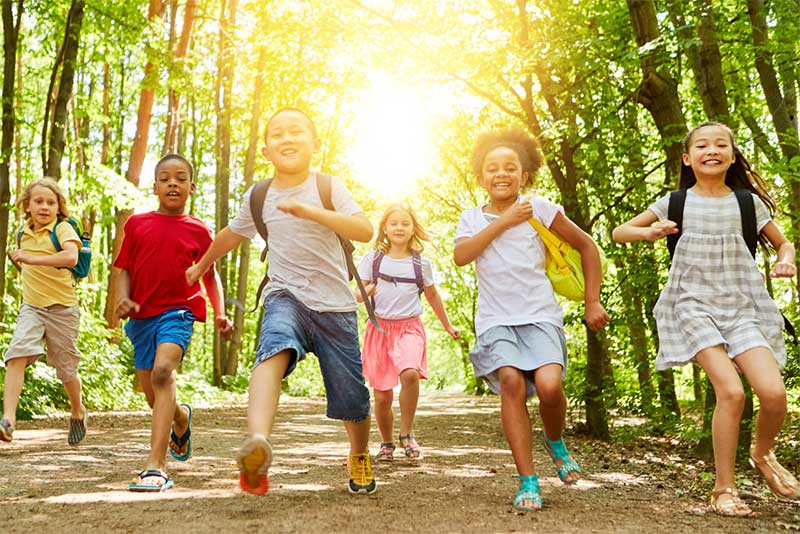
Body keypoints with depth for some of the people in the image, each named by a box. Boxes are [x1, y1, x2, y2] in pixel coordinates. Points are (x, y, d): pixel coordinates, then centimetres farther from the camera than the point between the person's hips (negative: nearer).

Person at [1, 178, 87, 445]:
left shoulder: (63, 228, -10)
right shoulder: (23, 233, 10)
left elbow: (71, 256, -32)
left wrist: (32, 259, -32)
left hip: (62, 308, -4)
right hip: (31, 306, 4)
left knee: (66, 368, 9)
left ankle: (78, 412, 36)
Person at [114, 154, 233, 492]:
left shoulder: (198, 231, 5)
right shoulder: (137, 224, 8)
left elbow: (210, 275, 12)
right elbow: (125, 270, 9)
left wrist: (220, 313, 1)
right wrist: (124, 299, -10)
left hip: (178, 312, -3)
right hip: (141, 316, 3)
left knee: (163, 371, -29)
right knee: (154, 397, 11)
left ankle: (156, 466, -33)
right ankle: (182, 417, 49)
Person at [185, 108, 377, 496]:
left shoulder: (328, 187, -4)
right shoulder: (257, 197, 6)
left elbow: (365, 231, -19)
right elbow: (231, 235, 26)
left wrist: (310, 211, -30)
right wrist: (201, 266, 40)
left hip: (334, 304, 0)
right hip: (285, 295, 1)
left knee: (350, 397, 4)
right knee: (275, 347, -35)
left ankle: (360, 457, 37)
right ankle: (258, 443, -58)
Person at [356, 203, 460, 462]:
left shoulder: (421, 263, 6)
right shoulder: (372, 259, 4)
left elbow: (432, 296, 19)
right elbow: (358, 295, 7)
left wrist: (448, 326, 27)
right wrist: (367, 291, -17)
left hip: (409, 327, 0)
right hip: (379, 327, 1)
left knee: (410, 374, -29)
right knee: (382, 396, 1)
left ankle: (406, 434, -10)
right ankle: (387, 444, 24)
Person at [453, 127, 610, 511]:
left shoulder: (538, 208, 4)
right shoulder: (472, 218, 10)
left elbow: (587, 246, 10)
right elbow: (461, 256, -10)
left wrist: (592, 303, 7)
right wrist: (503, 222, -10)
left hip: (540, 315, -1)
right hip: (496, 319, 1)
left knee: (549, 384, -23)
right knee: (511, 380, -25)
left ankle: (555, 442, 13)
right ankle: (528, 482, -14)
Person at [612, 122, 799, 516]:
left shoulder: (747, 202, 6)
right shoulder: (676, 202, 4)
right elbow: (619, 232, 9)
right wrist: (650, 232, -12)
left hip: (742, 306, 2)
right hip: (695, 306, -2)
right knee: (731, 391, -21)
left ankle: (763, 454, 19)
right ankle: (723, 489, -5)